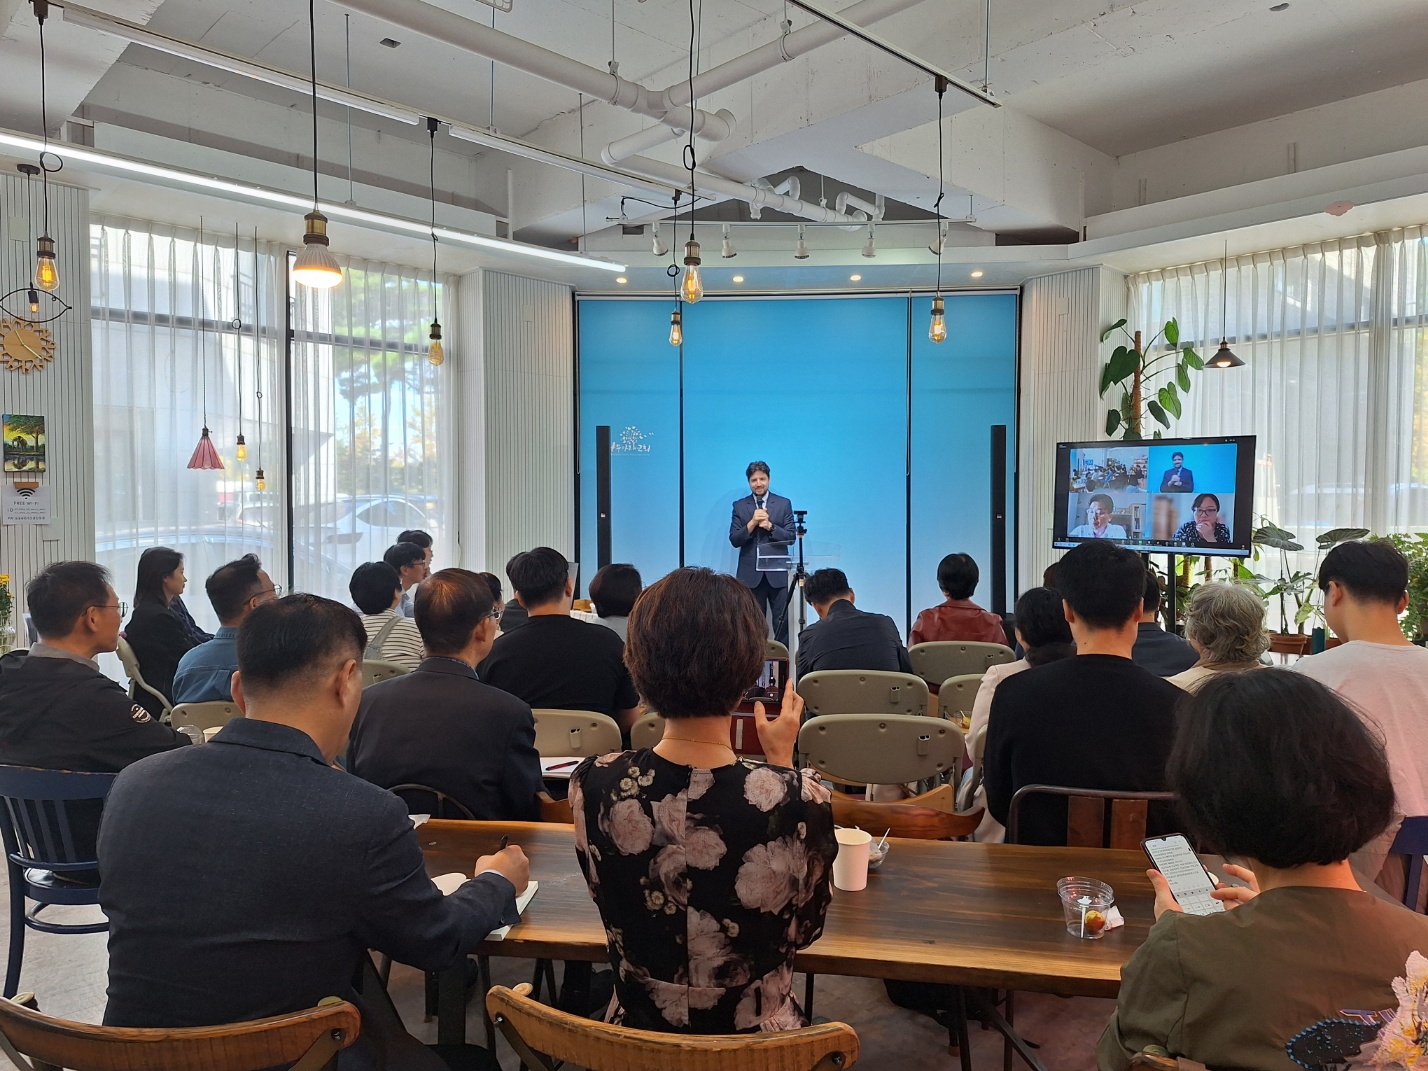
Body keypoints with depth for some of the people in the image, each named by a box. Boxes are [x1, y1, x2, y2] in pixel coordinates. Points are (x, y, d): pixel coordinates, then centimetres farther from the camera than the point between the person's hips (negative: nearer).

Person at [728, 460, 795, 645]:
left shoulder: (784, 504, 6)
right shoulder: (739, 506, 8)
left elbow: (790, 537, 1)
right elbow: (734, 540, 0)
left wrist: (770, 526, -13)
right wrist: (752, 523, -13)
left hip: (776, 573, -1)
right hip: (750, 574, 1)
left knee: (781, 622, -1)